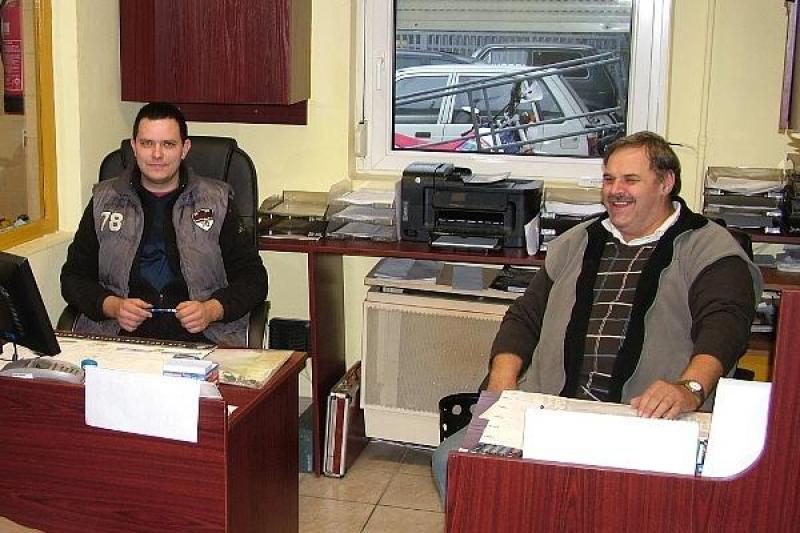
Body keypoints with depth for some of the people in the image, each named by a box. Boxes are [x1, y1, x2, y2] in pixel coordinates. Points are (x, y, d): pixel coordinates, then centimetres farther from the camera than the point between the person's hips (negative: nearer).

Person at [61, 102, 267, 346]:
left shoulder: (217, 201, 11)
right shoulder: (104, 201, 16)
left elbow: (253, 277, 9)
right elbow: (73, 276, 15)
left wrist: (211, 310, -9)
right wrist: (113, 306, -5)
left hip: (201, 338, -1)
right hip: (116, 335, 1)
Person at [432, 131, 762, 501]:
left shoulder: (709, 249, 6)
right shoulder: (577, 243, 23)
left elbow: (724, 323, -11)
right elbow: (526, 316, 23)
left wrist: (690, 388, -32)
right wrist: (502, 387, 4)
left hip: (650, 420, -4)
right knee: (451, 460, -15)